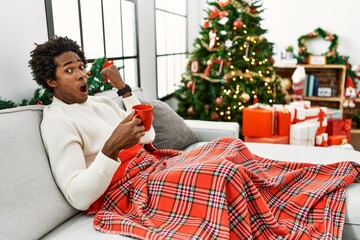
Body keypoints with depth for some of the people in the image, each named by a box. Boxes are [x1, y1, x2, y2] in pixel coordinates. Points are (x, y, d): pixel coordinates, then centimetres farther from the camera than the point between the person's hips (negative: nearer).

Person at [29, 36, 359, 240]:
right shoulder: (57, 122, -11)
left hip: (151, 166, 9)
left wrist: (123, 88, 10)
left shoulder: (99, 101, 15)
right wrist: (111, 148, -33)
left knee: (228, 147, 2)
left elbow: (148, 136, 13)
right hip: (128, 188, -8)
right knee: (224, 173, -27)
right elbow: (79, 197, -19)